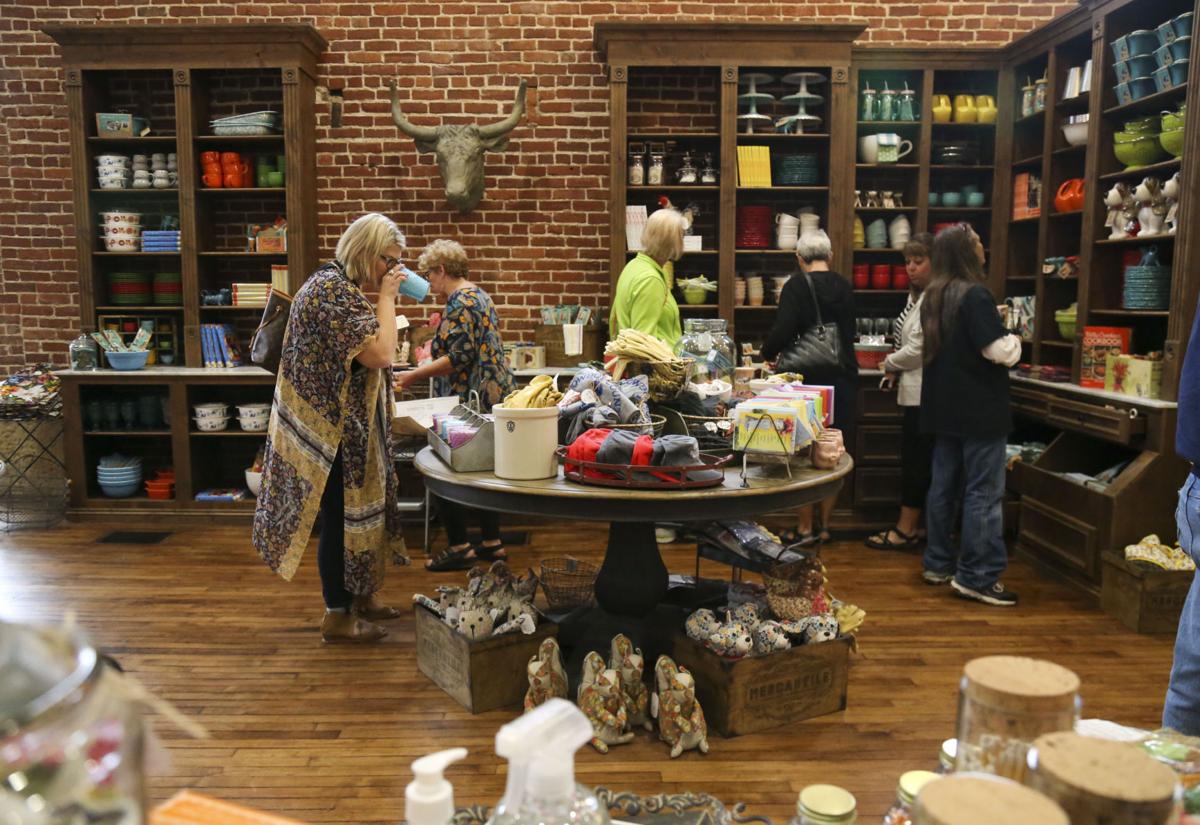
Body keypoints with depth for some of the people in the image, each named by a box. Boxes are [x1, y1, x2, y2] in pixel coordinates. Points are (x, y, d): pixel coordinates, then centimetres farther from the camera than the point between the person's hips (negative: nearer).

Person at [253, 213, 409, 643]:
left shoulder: (337, 285, 14)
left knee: (355, 511, 17)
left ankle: (358, 596, 31)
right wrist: (386, 298, -17)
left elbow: (369, 356, 20)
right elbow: (380, 354, -25)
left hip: (341, 426, 10)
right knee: (341, 517, 0)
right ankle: (338, 616, 14)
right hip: (334, 430, -10)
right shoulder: (334, 291, -20)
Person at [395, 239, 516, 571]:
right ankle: (492, 543, 22)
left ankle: (460, 547, 5)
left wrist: (413, 375, -18)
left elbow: (459, 358, -21)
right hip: (489, 396, 10)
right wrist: (439, 344, 26)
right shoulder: (477, 295, 16)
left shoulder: (460, 302, -15)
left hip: (470, 401, -10)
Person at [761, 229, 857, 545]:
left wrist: (769, 354, -1)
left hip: (809, 380, -5)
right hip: (844, 379, 5)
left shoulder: (797, 285, -10)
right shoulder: (844, 287, 6)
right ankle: (824, 525, 21)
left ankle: (805, 528, 12)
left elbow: (783, 330, -20)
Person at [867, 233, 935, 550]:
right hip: (916, 392, 10)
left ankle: (907, 529, 8)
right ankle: (914, 525, 23)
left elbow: (918, 349, -21)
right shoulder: (919, 296, 15)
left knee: (916, 461, -2)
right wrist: (897, 371, 5)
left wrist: (889, 364, -3)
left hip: (924, 394, -10)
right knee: (916, 459, 14)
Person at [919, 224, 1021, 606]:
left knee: (943, 485, 13)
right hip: (979, 409, -9)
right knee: (984, 492, -3)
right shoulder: (975, 295, -16)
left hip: (944, 408, 9)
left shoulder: (934, 296, 11)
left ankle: (939, 564, 22)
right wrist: (1015, 341, 2)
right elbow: (999, 351, -20)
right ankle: (977, 577, 0)